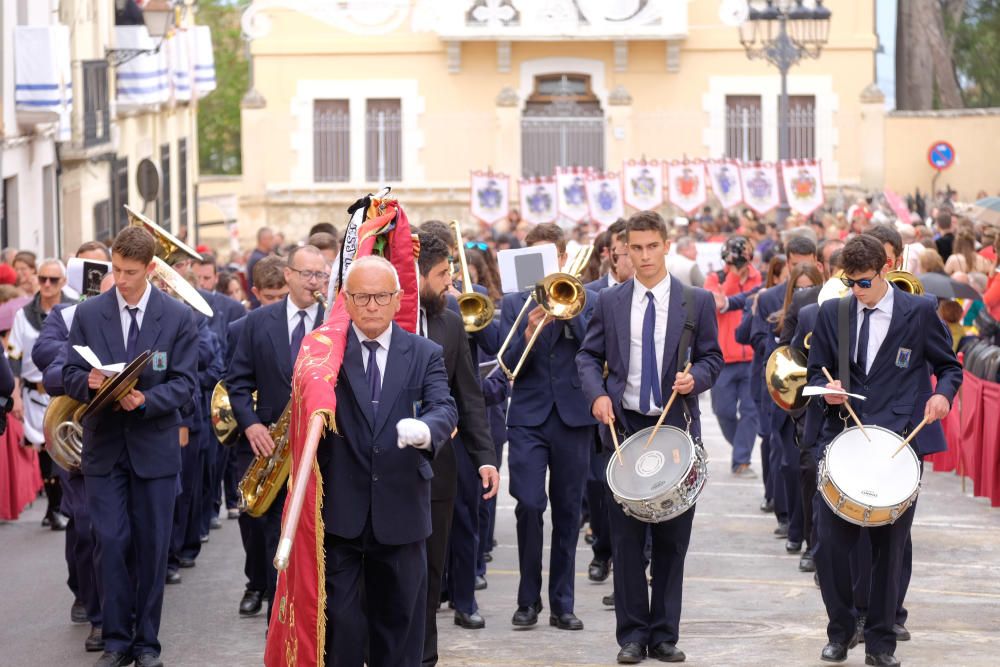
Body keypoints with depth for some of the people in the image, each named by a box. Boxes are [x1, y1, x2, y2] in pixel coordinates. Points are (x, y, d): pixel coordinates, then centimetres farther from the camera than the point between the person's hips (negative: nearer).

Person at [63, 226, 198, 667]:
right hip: (104, 445, 1)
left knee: (152, 546, 4)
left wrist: (145, 400, -22)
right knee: (112, 542, -3)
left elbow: (184, 383, -4)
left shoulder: (178, 317, -1)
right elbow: (70, 376, 5)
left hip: (154, 446, -1)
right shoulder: (88, 313, 3)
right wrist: (88, 382, -19)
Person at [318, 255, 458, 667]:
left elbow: (445, 409, -11)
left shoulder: (425, 354, 5)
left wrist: (425, 429, -31)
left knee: (399, 622, 10)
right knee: (339, 623, -1)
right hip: (338, 511, -2)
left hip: (400, 512, 2)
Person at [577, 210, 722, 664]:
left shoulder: (697, 302, 3)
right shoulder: (609, 302, 5)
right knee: (626, 538, 1)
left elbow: (712, 358, 5)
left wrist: (695, 378, -16)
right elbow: (588, 356, 8)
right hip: (624, 426, 1)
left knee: (672, 538, 4)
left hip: (677, 428, -1)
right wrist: (597, 394, -11)